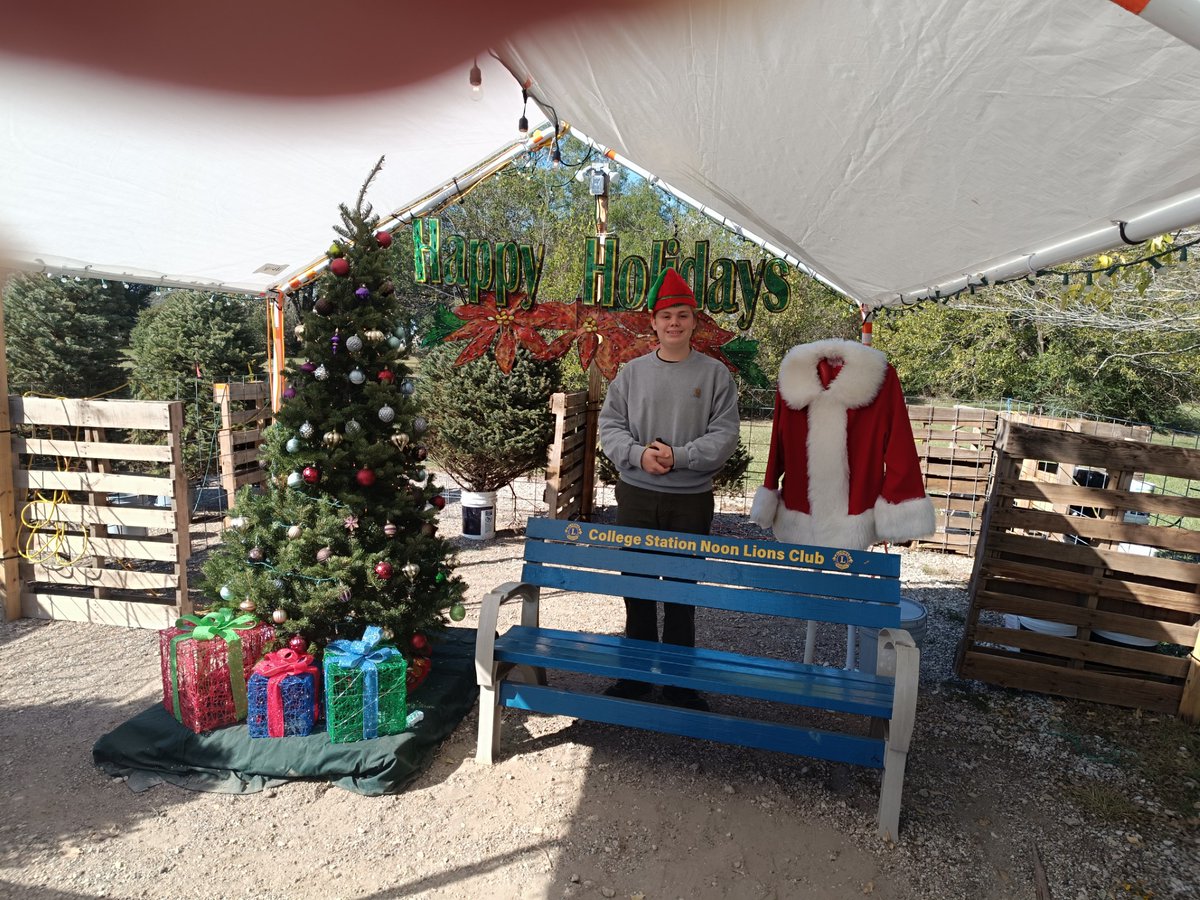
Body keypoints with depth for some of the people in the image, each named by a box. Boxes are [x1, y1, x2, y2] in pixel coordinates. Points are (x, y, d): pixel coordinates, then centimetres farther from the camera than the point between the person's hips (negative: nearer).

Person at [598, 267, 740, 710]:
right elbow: (609, 425, 3)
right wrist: (638, 454, -15)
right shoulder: (631, 371, 4)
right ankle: (636, 674, 29)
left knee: (682, 592, 9)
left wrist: (679, 456, -17)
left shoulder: (715, 374, 0)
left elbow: (724, 435, -5)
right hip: (636, 495, 2)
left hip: (691, 499, -1)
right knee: (636, 588, 11)